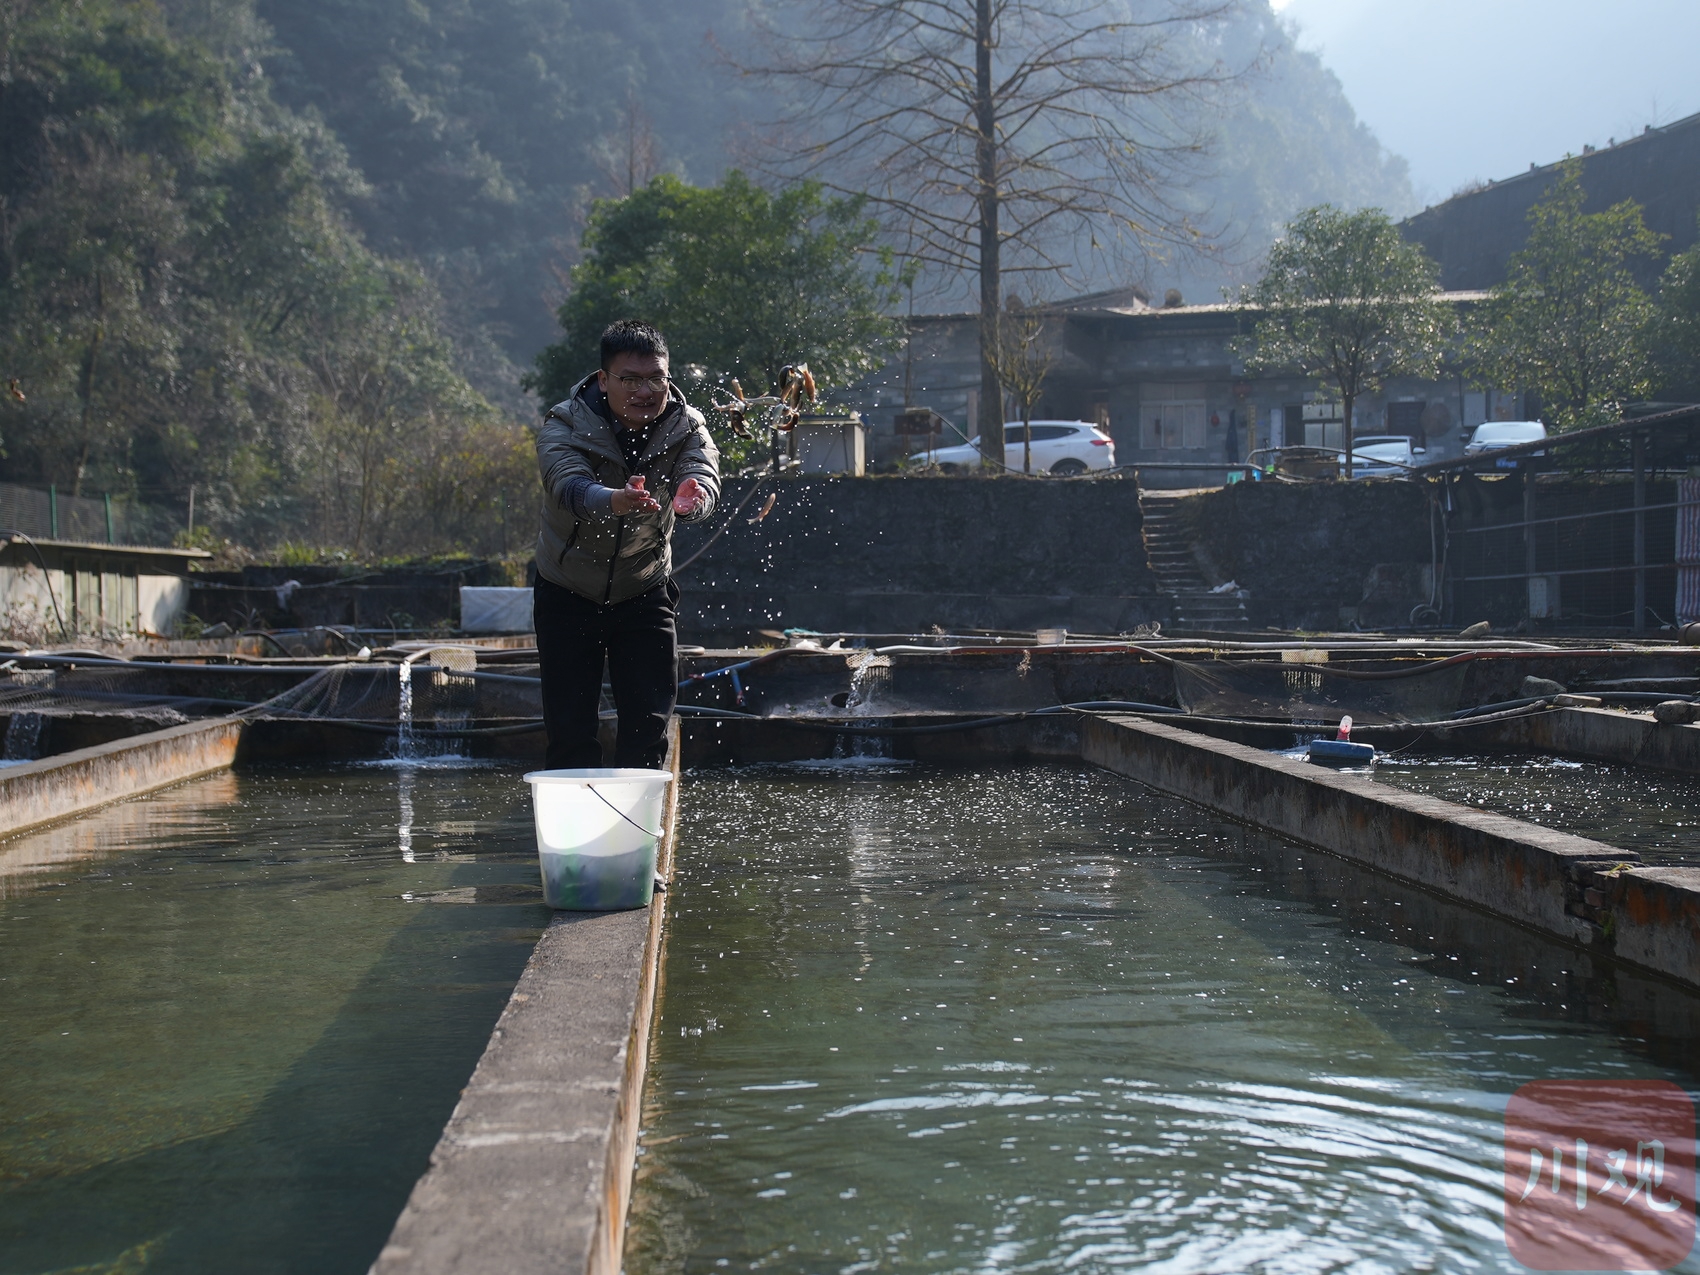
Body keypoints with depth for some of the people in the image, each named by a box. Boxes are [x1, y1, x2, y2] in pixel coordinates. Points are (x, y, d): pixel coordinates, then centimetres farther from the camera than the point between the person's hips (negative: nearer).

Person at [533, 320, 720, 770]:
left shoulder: (685, 427, -13)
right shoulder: (565, 425, -19)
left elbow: (704, 479, -32)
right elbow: (567, 484, -39)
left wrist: (692, 499, -58)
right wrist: (613, 501, -62)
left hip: (644, 593, 2)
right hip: (568, 594, -2)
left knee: (649, 726, -2)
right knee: (570, 731, -3)